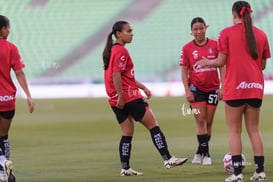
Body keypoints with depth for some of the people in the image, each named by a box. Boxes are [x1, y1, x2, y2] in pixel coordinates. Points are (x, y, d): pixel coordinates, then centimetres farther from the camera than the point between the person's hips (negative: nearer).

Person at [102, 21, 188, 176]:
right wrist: (121, 96, -21)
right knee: (153, 124, -5)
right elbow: (116, 75, -21)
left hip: (118, 100, 10)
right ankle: (168, 159, -6)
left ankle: (125, 168, 6)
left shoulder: (112, 50, 19)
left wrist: (143, 87, 22)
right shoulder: (121, 51, -12)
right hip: (129, 95, -10)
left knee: (127, 132, 10)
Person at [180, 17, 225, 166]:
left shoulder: (215, 45, 0)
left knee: (208, 123, 5)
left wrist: (222, 87, -4)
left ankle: (199, 153, 18)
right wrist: (187, 91, -7)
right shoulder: (187, 48, -1)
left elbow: (222, 66, 3)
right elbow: (184, 71, 2)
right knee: (201, 121, -10)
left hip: (213, 88, 2)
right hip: (196, 88, -2)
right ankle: (205, 154, -7)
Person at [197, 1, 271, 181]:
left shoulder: (227, 33, -3)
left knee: (234, 131, 2)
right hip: (256, 87, 4)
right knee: (254, 129, 11)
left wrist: (207, 62, 14)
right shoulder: (261, 34, 7)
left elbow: (221, 61, -6)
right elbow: (263, 65, 12)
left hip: (235, 88, -4)